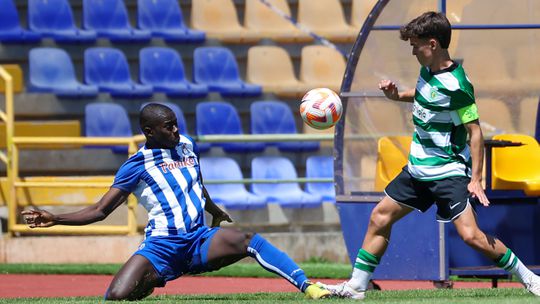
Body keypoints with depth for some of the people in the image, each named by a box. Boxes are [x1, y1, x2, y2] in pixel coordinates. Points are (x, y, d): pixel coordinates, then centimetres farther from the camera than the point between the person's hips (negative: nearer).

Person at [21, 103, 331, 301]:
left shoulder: (187, 145, 13)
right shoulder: (137, 165, -1)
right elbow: (100, 210, -1)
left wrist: (215, 211, 51)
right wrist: (56, 219, -15)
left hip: (199, 240, 3)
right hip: (161, 247, -3)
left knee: (249, 240, -25)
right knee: (117, 296, -27)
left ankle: (307, 286, -26)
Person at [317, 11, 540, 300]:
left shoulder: (455, 85, -22)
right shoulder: (428, 71, 3)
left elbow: (475, 130, -20)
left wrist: (476, 179, -22)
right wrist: (397, 95, 8)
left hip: (448, 173, -9)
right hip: (418, 168, 9)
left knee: (470, 235, -18)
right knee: (379, 217, 11)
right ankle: (355, 287, 19)